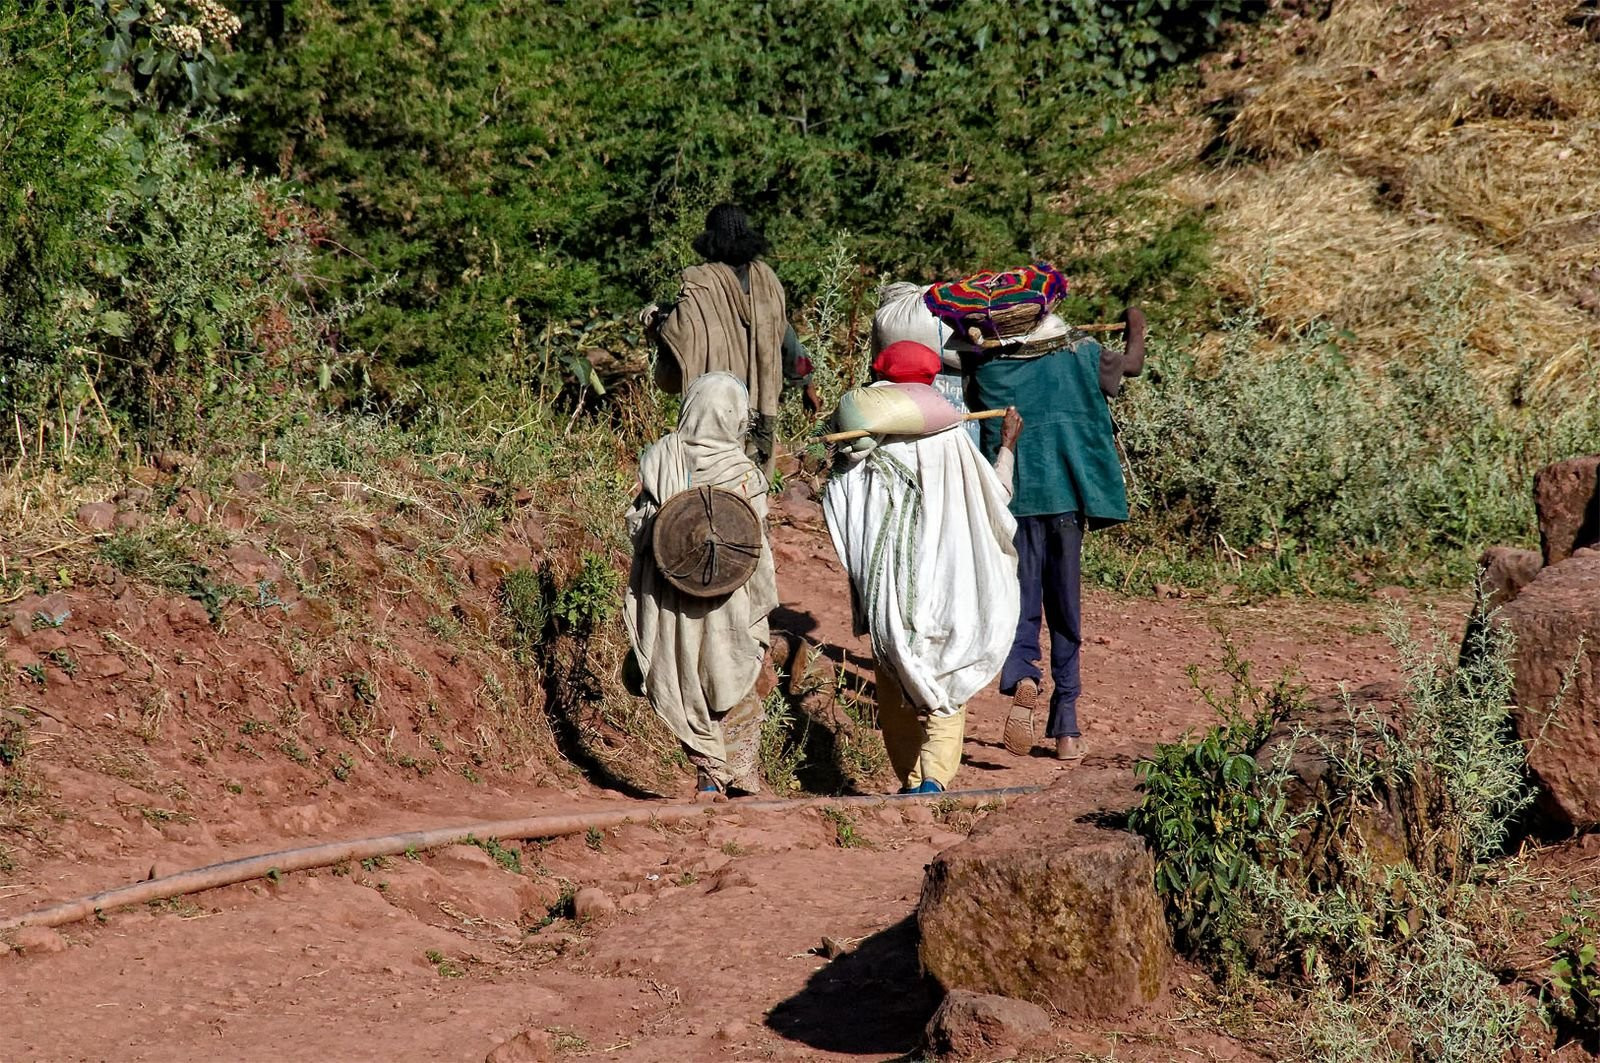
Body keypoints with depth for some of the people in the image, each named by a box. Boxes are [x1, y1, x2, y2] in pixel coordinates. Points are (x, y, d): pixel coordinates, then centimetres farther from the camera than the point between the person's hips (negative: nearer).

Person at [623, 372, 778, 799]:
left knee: (688, 688, 13)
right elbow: (756, 545, -7)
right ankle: (742, 778, 13)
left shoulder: (659, 459, -8)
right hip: (727, 602, -1)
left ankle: (710, 774, 9)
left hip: (670, 600, 1)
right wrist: (762, 602, 4)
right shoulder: (744, 473, -11)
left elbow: (638, 527, -6)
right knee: (734, 691, 14)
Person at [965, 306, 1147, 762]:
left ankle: (1022, 676, -28)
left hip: (1012, 492, -1)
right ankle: (1066, 725, 12)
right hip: (1067, 491, 1)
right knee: (1066, 608, 10)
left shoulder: (986, 364, 3)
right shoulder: (1078, 350, 5)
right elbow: (1132, 364, 23)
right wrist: (1136, 328, 43)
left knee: (1021, 603, 4)